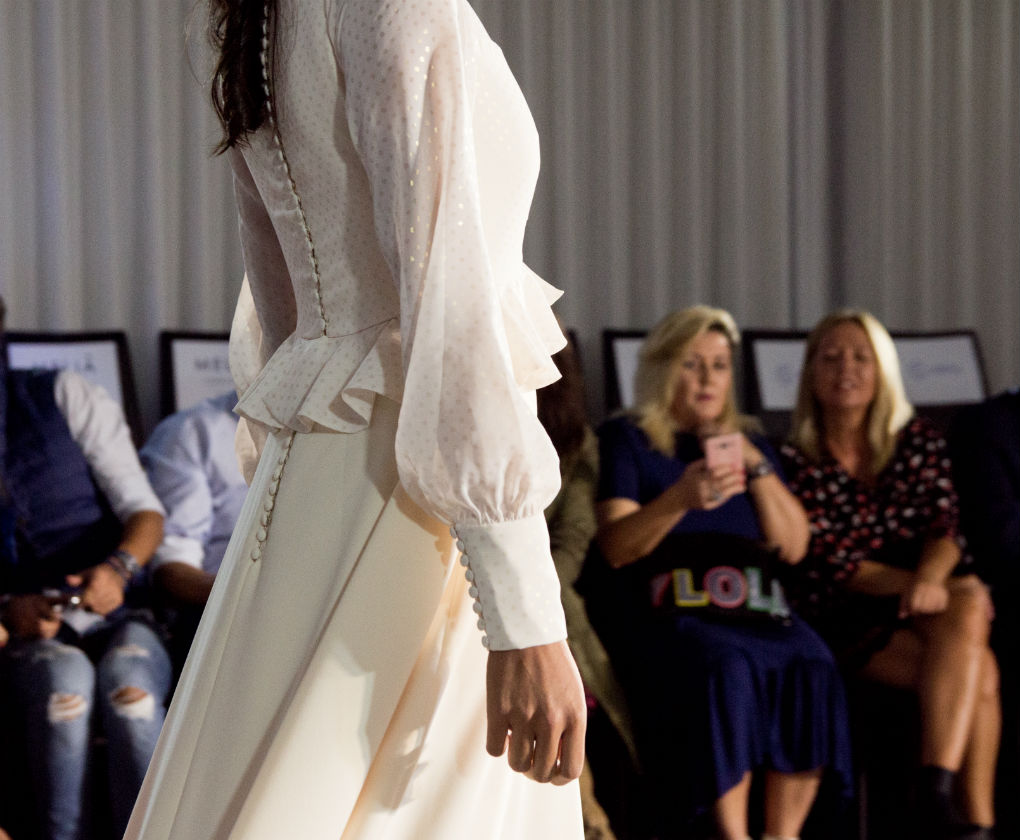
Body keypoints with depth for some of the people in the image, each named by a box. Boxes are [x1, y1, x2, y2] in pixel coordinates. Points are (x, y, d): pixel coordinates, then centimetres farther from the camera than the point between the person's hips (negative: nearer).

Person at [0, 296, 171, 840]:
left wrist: (118, 569, -20)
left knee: (128, 682, -35)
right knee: (65, 680, -36)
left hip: (115, 619, 0)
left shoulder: (66, 397, 7)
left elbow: (145, 512, 2)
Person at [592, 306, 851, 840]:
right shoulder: (625, 441, 9)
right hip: (663, 612, -4)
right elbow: (615, 548, -5)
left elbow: (793, 547, 14)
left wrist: (758, 467, 1)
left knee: (809, 664, -29)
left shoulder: (750, 442, 23)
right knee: (726, 666, -36)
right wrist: (680, 499, -22)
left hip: (751, 608, 4)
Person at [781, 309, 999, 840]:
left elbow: (944, 527, -1)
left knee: (968, 607, -34)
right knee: (978, 672, -29)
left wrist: (931, 578, -26)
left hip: (926, 604, 3)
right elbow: (826, 562, -6)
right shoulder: (795, 463, 2)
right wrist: (911, 583, -21)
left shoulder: (919, 443, 12)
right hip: (850, 622, -3)